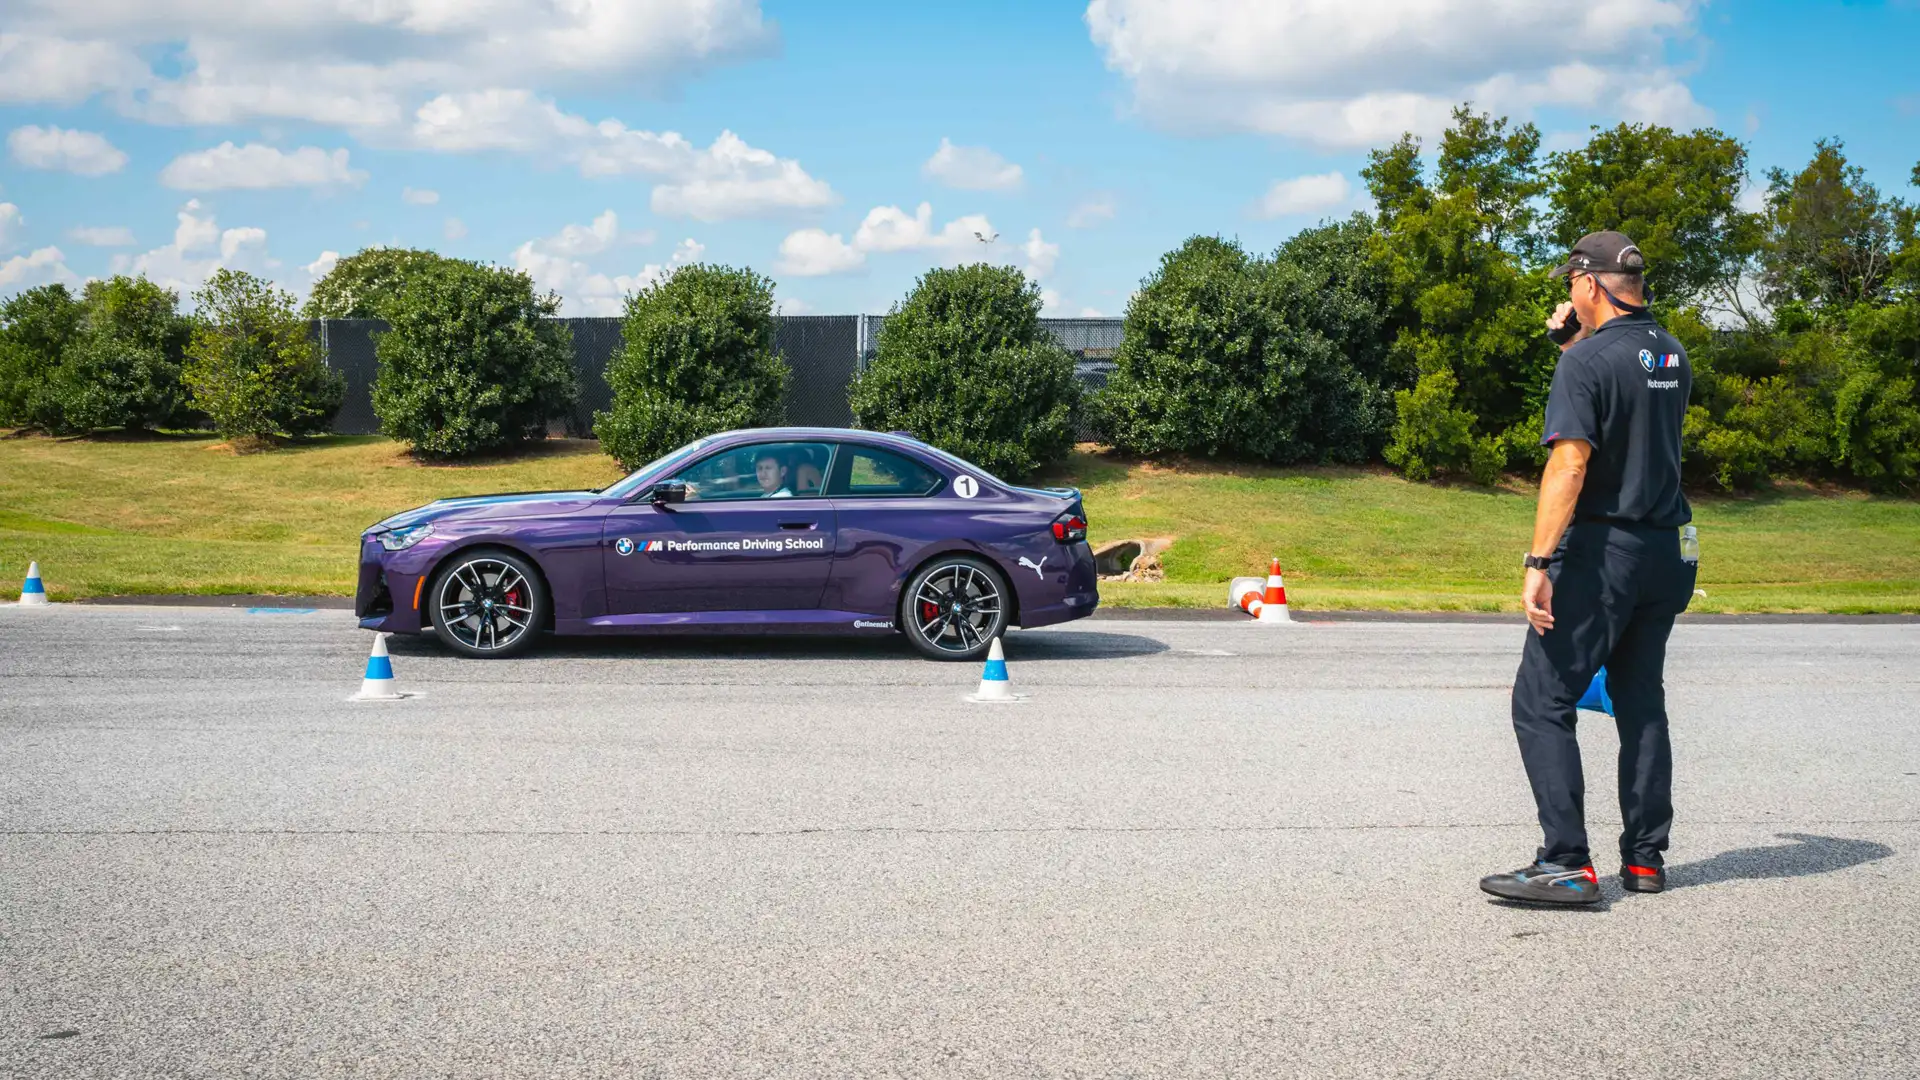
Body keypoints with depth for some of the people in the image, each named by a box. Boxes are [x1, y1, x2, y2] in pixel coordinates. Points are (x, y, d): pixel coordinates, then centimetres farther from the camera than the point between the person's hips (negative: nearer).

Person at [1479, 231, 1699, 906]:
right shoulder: (1673, 357, 10)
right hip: (1667, 553, 8)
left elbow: (1569, 465, -22)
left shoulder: (1588, 361, -14)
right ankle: (1645, 857, 20)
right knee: (1642, 702, 16)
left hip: (1601, 553, -8)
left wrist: (1539, 562, -24)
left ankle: (1566, 865, -11)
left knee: (1541, 703, -5)